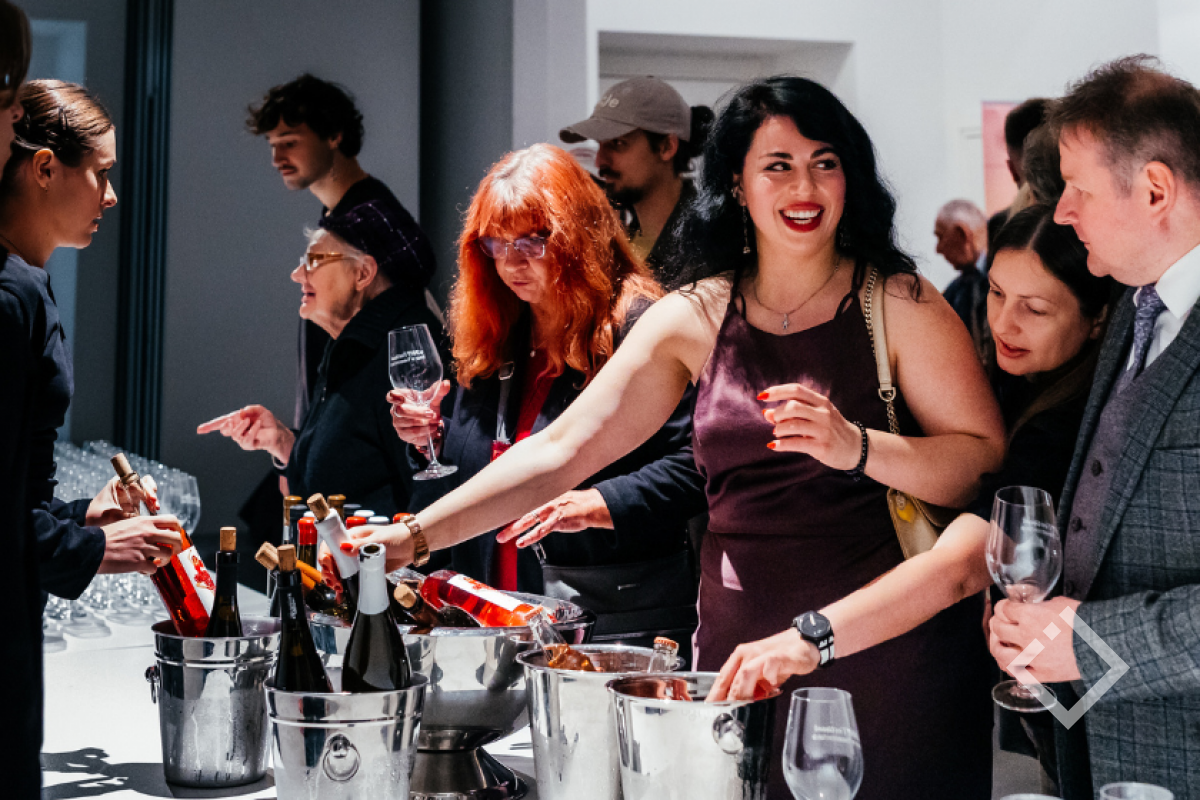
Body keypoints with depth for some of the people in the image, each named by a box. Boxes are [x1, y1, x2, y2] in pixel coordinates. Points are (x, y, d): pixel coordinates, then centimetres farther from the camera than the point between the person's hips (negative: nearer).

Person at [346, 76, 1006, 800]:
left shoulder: (898, 304, -3)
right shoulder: (695, 318, 4)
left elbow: (987, 463, -8)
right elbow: (559, 451, 0)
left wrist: (856, 447, -25)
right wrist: (414, 534, -9)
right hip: (742, 645, 2)